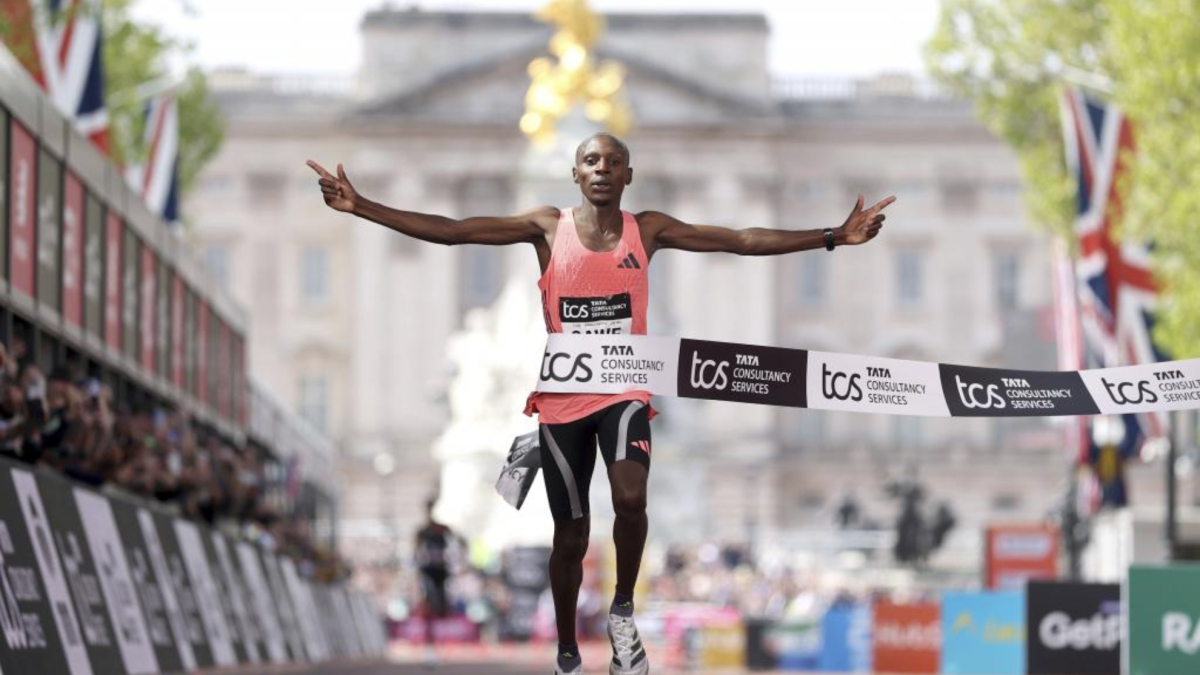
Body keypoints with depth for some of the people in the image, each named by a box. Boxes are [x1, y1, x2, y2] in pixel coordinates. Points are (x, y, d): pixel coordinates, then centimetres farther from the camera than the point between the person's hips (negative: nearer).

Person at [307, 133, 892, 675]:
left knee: (630, 498, -27)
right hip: (562, 399, 0)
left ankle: (623, 614, -2)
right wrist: (362, 207, -17)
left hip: (623, 393, 0)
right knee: (571, 533, 8)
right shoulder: (547, 227, -3)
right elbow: (449, 230, -8)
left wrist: (834, 236, -10)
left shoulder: (649, 230, 0)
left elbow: (745, 241, -3)